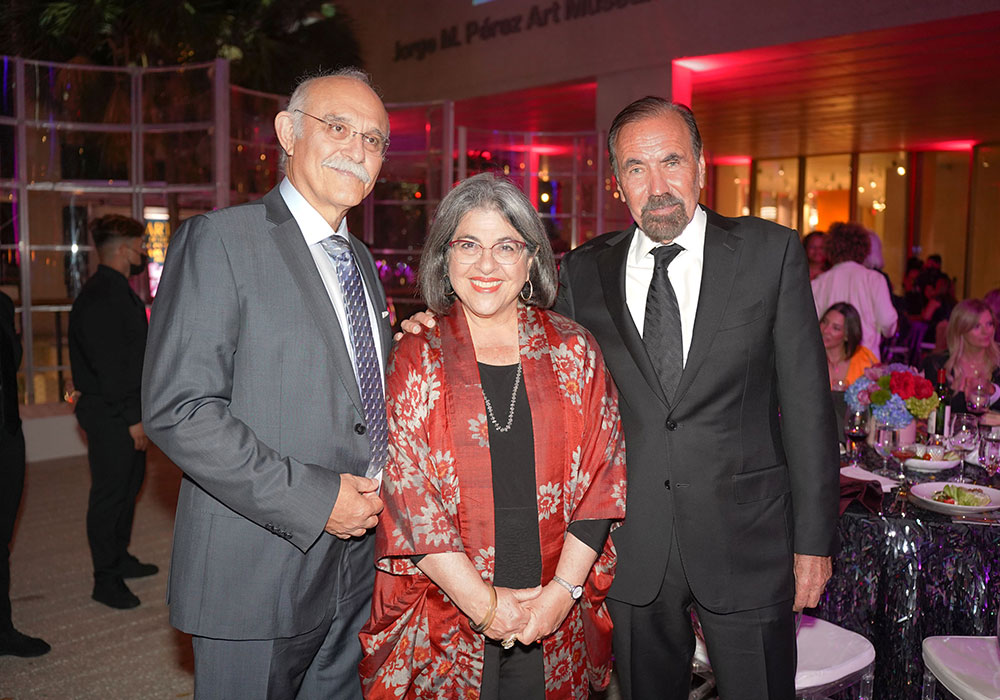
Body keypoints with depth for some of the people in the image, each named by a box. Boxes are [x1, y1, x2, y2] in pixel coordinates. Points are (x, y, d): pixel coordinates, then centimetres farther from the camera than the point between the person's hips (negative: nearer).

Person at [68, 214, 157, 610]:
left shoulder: (118, 291, 15)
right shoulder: (100, 297, -19)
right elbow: (107, 365, -23)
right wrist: (131, 417, -21)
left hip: (127, 408, 10)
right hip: (110, 414, -10)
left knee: (129, 485, 19)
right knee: (109, 494, 0)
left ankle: (120, 559, 34)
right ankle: (105, 581, 12)